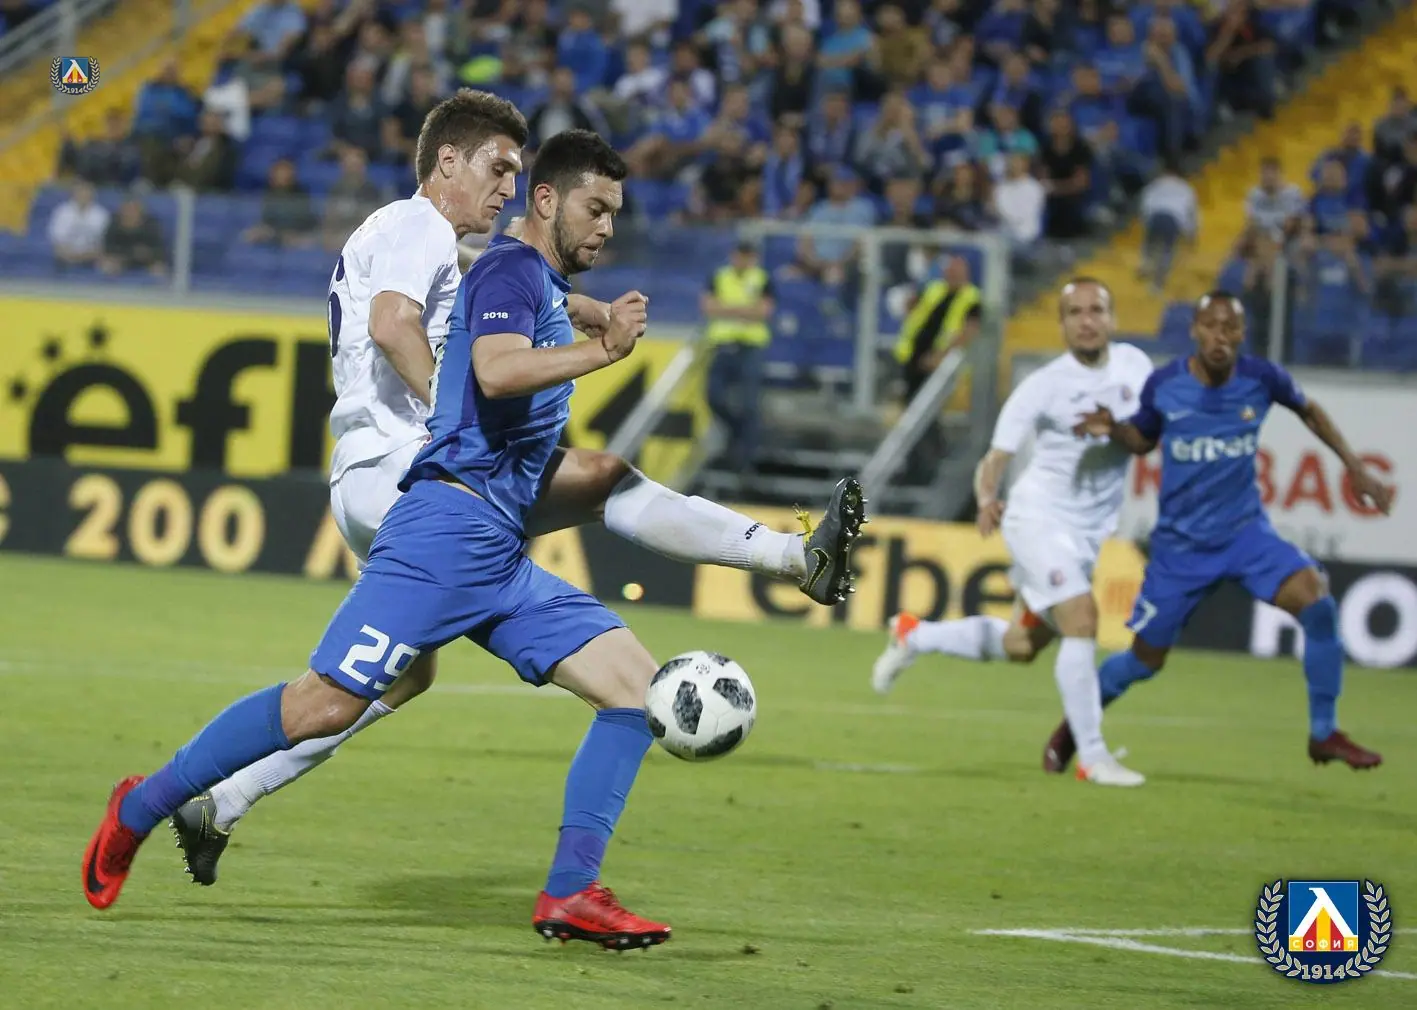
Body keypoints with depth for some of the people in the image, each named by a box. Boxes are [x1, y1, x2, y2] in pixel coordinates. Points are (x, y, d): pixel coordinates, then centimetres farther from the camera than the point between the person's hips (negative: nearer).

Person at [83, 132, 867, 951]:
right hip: (450, 523, -10)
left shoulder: (549, 293, 26)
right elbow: (495, 370, -25)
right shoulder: (510, 270, -3)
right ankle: (141, 808, 2)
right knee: (328, 705, -14)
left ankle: (570, 895, -9)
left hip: (504, 556, 10)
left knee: (637, 684, -3)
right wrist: (604, 350, -26)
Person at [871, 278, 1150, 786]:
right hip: (1039, 516, -6)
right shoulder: (1043, 386, -14)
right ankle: (1092, 758, -16)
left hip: (1088, 532, 6)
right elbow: (996, 458, -16)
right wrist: (987, 497, -36)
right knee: (1081, 620, -22)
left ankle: (913, 635, 36)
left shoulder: (1134, 364, -1)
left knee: (1022, 645, 14)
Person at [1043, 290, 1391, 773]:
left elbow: (1309, 410, 11)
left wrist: (1355, 467, 7)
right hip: (1181, 543, -1)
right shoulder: (1164, 385, -11)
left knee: (1318, 603, -23)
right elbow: (1144, 440, 7)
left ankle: (1324, 734, -7)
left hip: (1246, 532, 1)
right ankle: (1074, 726, 35)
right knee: (1145, 659, 5)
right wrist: (1112, 429, -15)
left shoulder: (1261, 378, -10)